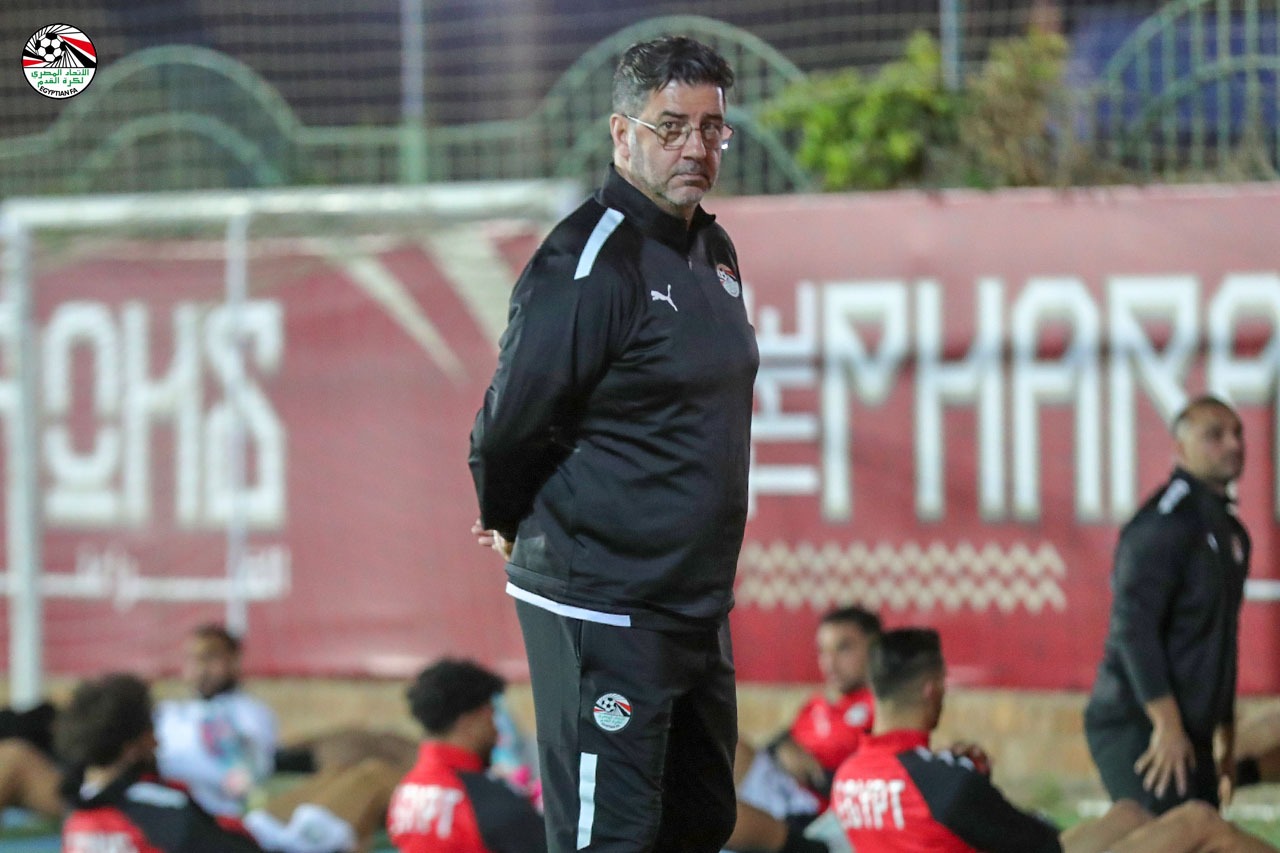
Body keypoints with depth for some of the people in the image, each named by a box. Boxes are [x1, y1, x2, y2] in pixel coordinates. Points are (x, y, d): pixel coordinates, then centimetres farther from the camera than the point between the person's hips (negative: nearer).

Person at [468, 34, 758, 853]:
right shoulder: (589, 263, -17)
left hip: (698, 604, 9)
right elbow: (511, 423, -14)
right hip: (601, 610, -9)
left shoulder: (713, 251, 12)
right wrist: (515, 528, 4)